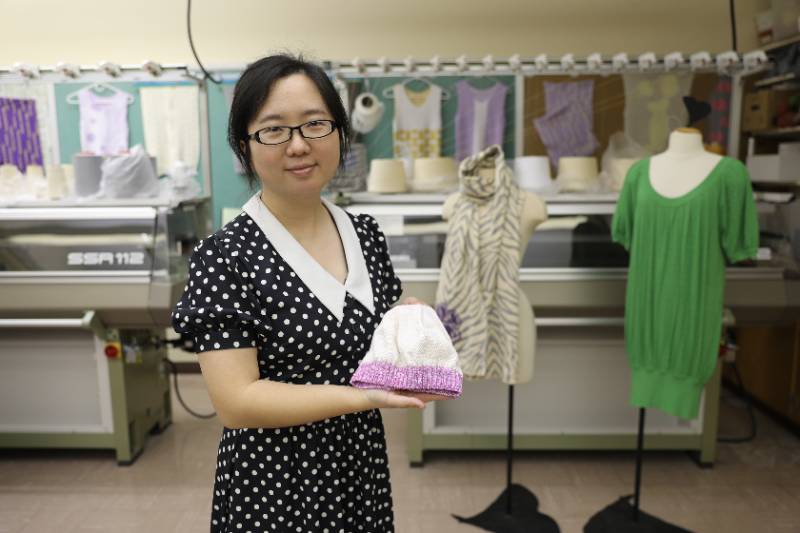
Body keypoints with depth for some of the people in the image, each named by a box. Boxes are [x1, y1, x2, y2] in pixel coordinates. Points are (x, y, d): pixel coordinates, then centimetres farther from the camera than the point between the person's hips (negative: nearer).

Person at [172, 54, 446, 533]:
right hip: (274, 490, -5)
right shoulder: (225, 257, -17)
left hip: (364, 473, 5)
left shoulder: (366, 234, 0)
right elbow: (235, 401, -20)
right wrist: (361, 395, -28)